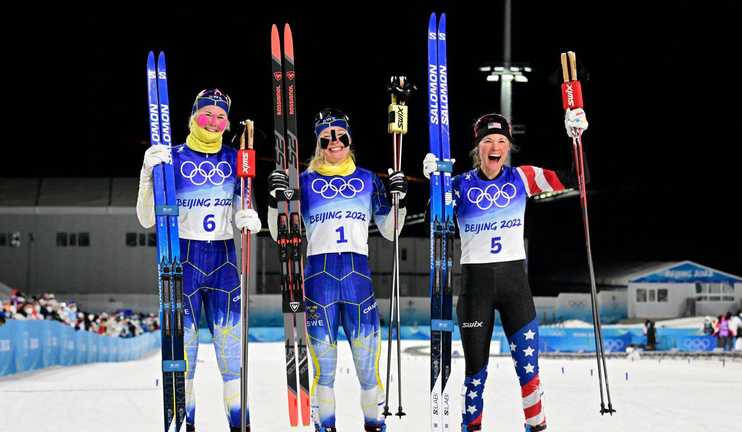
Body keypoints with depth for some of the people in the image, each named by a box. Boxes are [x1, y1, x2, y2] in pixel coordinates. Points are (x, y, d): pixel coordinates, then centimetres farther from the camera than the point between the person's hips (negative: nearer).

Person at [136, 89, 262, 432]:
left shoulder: (234, 160, 8)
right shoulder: (172, 158, -2)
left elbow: (241, 211, 15)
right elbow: (147, 219, -6)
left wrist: (249, 219, -9)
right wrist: (149, 173, -19)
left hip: (223, 259, 2)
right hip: (184, 257, -2)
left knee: (231, 342, -1)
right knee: (183, 341, -2)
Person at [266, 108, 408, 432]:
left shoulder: (368, 180, 13)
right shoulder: (305, 181, 9)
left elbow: (389, 232, 17)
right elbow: (280, 235, 9)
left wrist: (399, 200, 2)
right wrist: (275, 199, -6)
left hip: (358, 274, 1)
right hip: (319, 273, -1)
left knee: (368, 353, -4)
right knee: (322, 355, -1)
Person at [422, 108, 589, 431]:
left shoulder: (520, 178, 3)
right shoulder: (461, 185, -2)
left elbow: (573, 180, 3)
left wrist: (576, 139, -7)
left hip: (514, 280, 1)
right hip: (475, 283, -1)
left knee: (528, 363, -8)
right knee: (476, 368, 6)